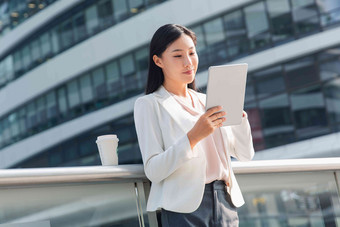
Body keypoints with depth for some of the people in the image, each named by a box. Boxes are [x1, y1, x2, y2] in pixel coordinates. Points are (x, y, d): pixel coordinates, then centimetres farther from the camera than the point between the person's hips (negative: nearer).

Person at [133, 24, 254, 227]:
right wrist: (193, 136, -22)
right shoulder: (149, 104, 0)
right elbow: (153, 170, -12)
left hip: (225, 202, 5)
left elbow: (245, 154, 10)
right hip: (185, 208, -5)